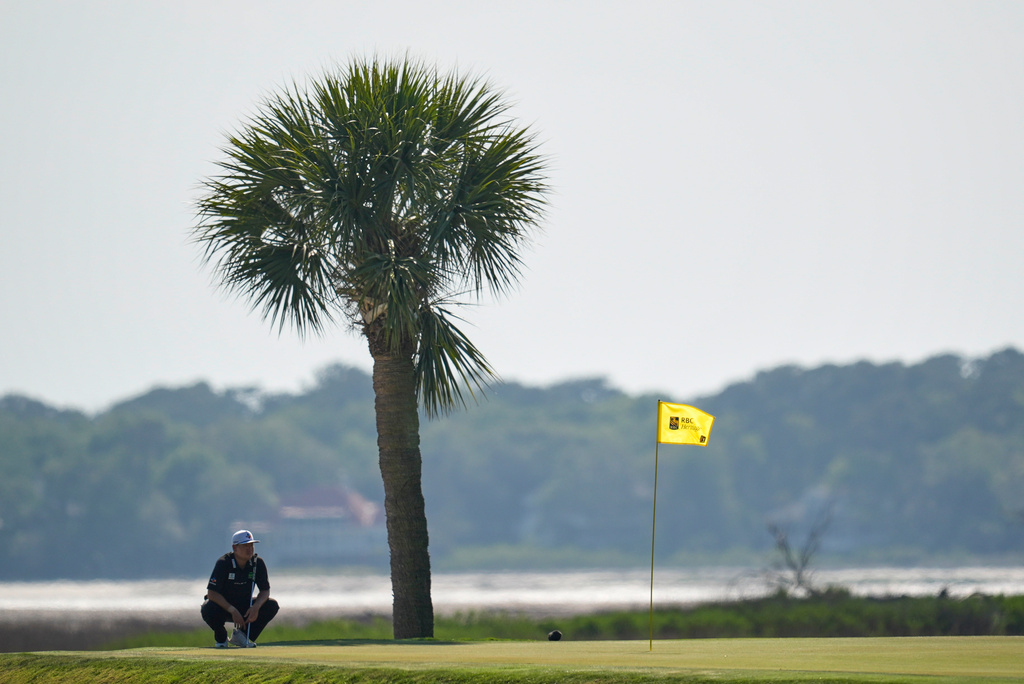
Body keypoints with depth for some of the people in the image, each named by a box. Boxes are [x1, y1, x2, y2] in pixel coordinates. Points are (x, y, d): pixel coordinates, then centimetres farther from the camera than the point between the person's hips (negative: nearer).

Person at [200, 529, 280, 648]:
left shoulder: (257, 563, -10)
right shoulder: (223, 563, -21)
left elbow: (265, 590, -6)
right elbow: (212, 593, -26)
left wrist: (256, 607, -28)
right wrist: (233, 611, -33)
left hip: (245, 608, 4)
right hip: (223, 606, -4)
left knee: (272, 606, -18)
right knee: (208, 609, -37)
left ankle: (241, 635, -2)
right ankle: (221, 637, -4)